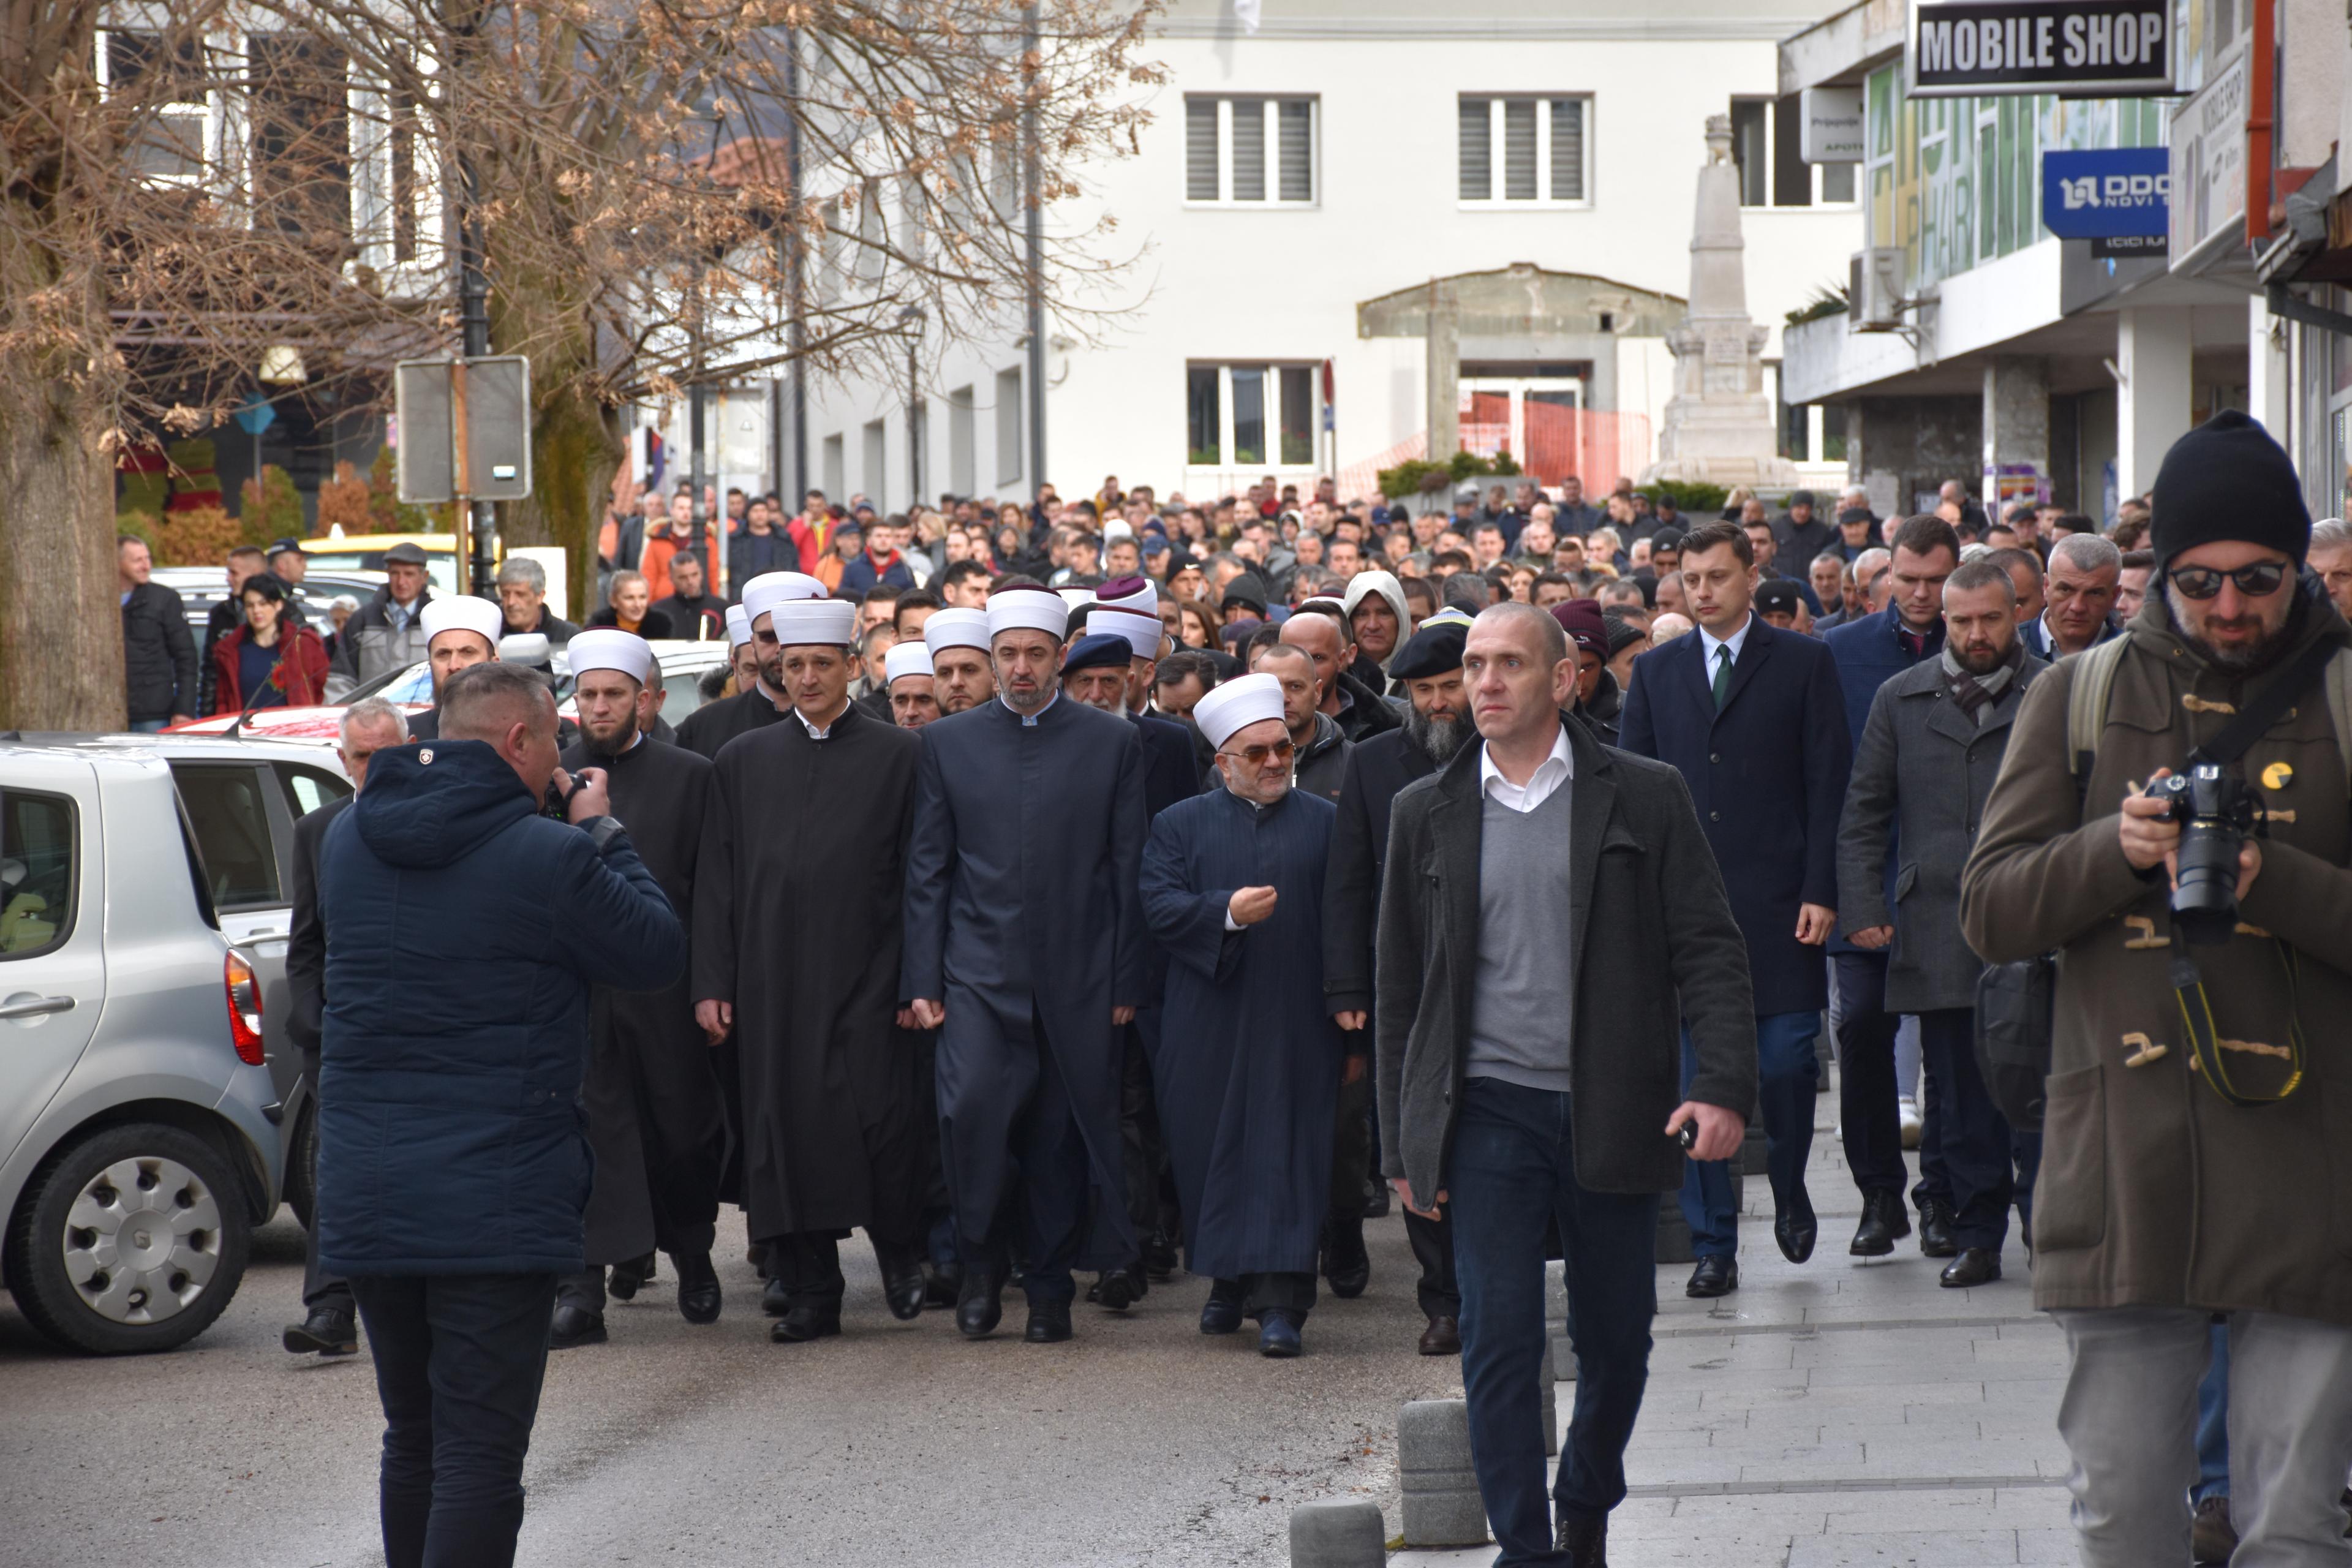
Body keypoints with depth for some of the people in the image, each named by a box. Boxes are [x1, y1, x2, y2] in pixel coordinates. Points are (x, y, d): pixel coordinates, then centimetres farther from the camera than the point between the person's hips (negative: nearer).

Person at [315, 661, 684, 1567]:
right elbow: (657, 955, -1)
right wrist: (602, 837, 9)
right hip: (495, 1203, -6)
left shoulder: (349, 840, 6)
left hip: (361, 1197, 6)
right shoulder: (547, 857, -14)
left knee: (413, 1436, 19)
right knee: (479, 1454, -4)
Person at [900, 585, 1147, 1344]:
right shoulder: (948, 743, 8)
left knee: (1061, 1137, 3)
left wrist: (1127, 982, 0)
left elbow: (1129, 870, 5)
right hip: (979, 974, 0)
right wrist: (922, 982, 1)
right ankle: (983, 1266, 2)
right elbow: (927, 872, 7)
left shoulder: (1112, 742, 5)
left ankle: (1050, 1288, 17)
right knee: (971, 1108, -17)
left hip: (1078, 979, 0)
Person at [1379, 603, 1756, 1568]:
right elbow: (1400, 987, 11)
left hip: (1612, 1114, 0)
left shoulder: (1643, 798, 2)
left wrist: (1724, 1083, -14)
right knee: (1499, 1341, -7)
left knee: (1617, 1337, 10)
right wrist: (1402, 1143, 7)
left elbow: (1708, 949, 0)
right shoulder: (1427, 813, 7)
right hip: (1488, 1114, 0)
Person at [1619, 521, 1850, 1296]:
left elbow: (1828, 785, 1)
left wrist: (1820, 891, -8)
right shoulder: (1656, 671, 12)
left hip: (1776, 904, -2)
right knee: (1697, 1081, 1)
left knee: (1784, 1063, -5)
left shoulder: (1804, 664, 4)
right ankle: (1713, 1245, 8)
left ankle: (1789, 1188, 24)